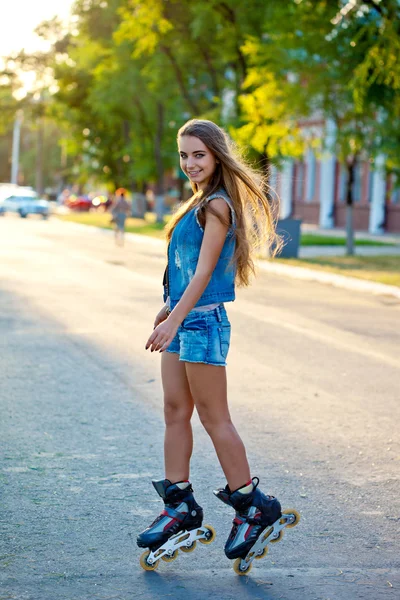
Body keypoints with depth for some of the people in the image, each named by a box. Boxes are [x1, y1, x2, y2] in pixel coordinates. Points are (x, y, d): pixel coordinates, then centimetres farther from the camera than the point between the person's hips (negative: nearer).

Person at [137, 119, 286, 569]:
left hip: (203, 320, -9)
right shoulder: (201, 202, 15)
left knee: (214, 417, -3)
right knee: (175, 411, 9)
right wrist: (170, 306, 25)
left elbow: (204, 270, -19)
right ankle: (179, 504, 15)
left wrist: (175, 320, -23)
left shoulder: (217, 205, -14)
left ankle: (252, 505, 8)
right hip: (183, 318, 9)